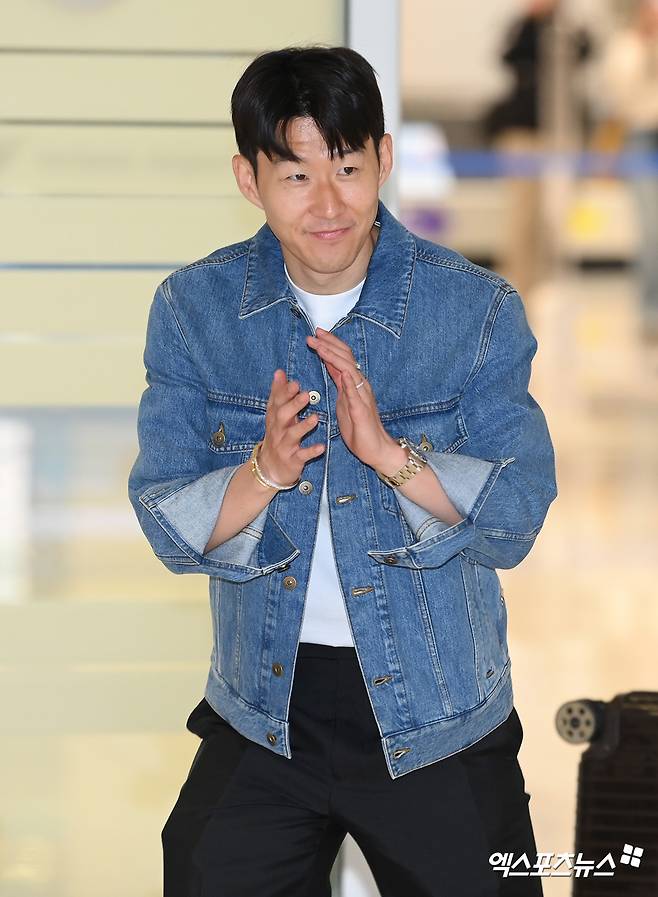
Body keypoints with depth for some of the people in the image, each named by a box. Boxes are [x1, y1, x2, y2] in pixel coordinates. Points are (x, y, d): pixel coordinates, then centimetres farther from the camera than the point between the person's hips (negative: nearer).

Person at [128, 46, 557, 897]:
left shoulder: (479, 309, -9)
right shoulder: (193, 308, -5)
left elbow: (515, 522, -14)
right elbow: (168, 529, -7)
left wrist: (390, 452, -29)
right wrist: (264, 472, -27)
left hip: (438, 723, -1)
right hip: (262, 716, 1)